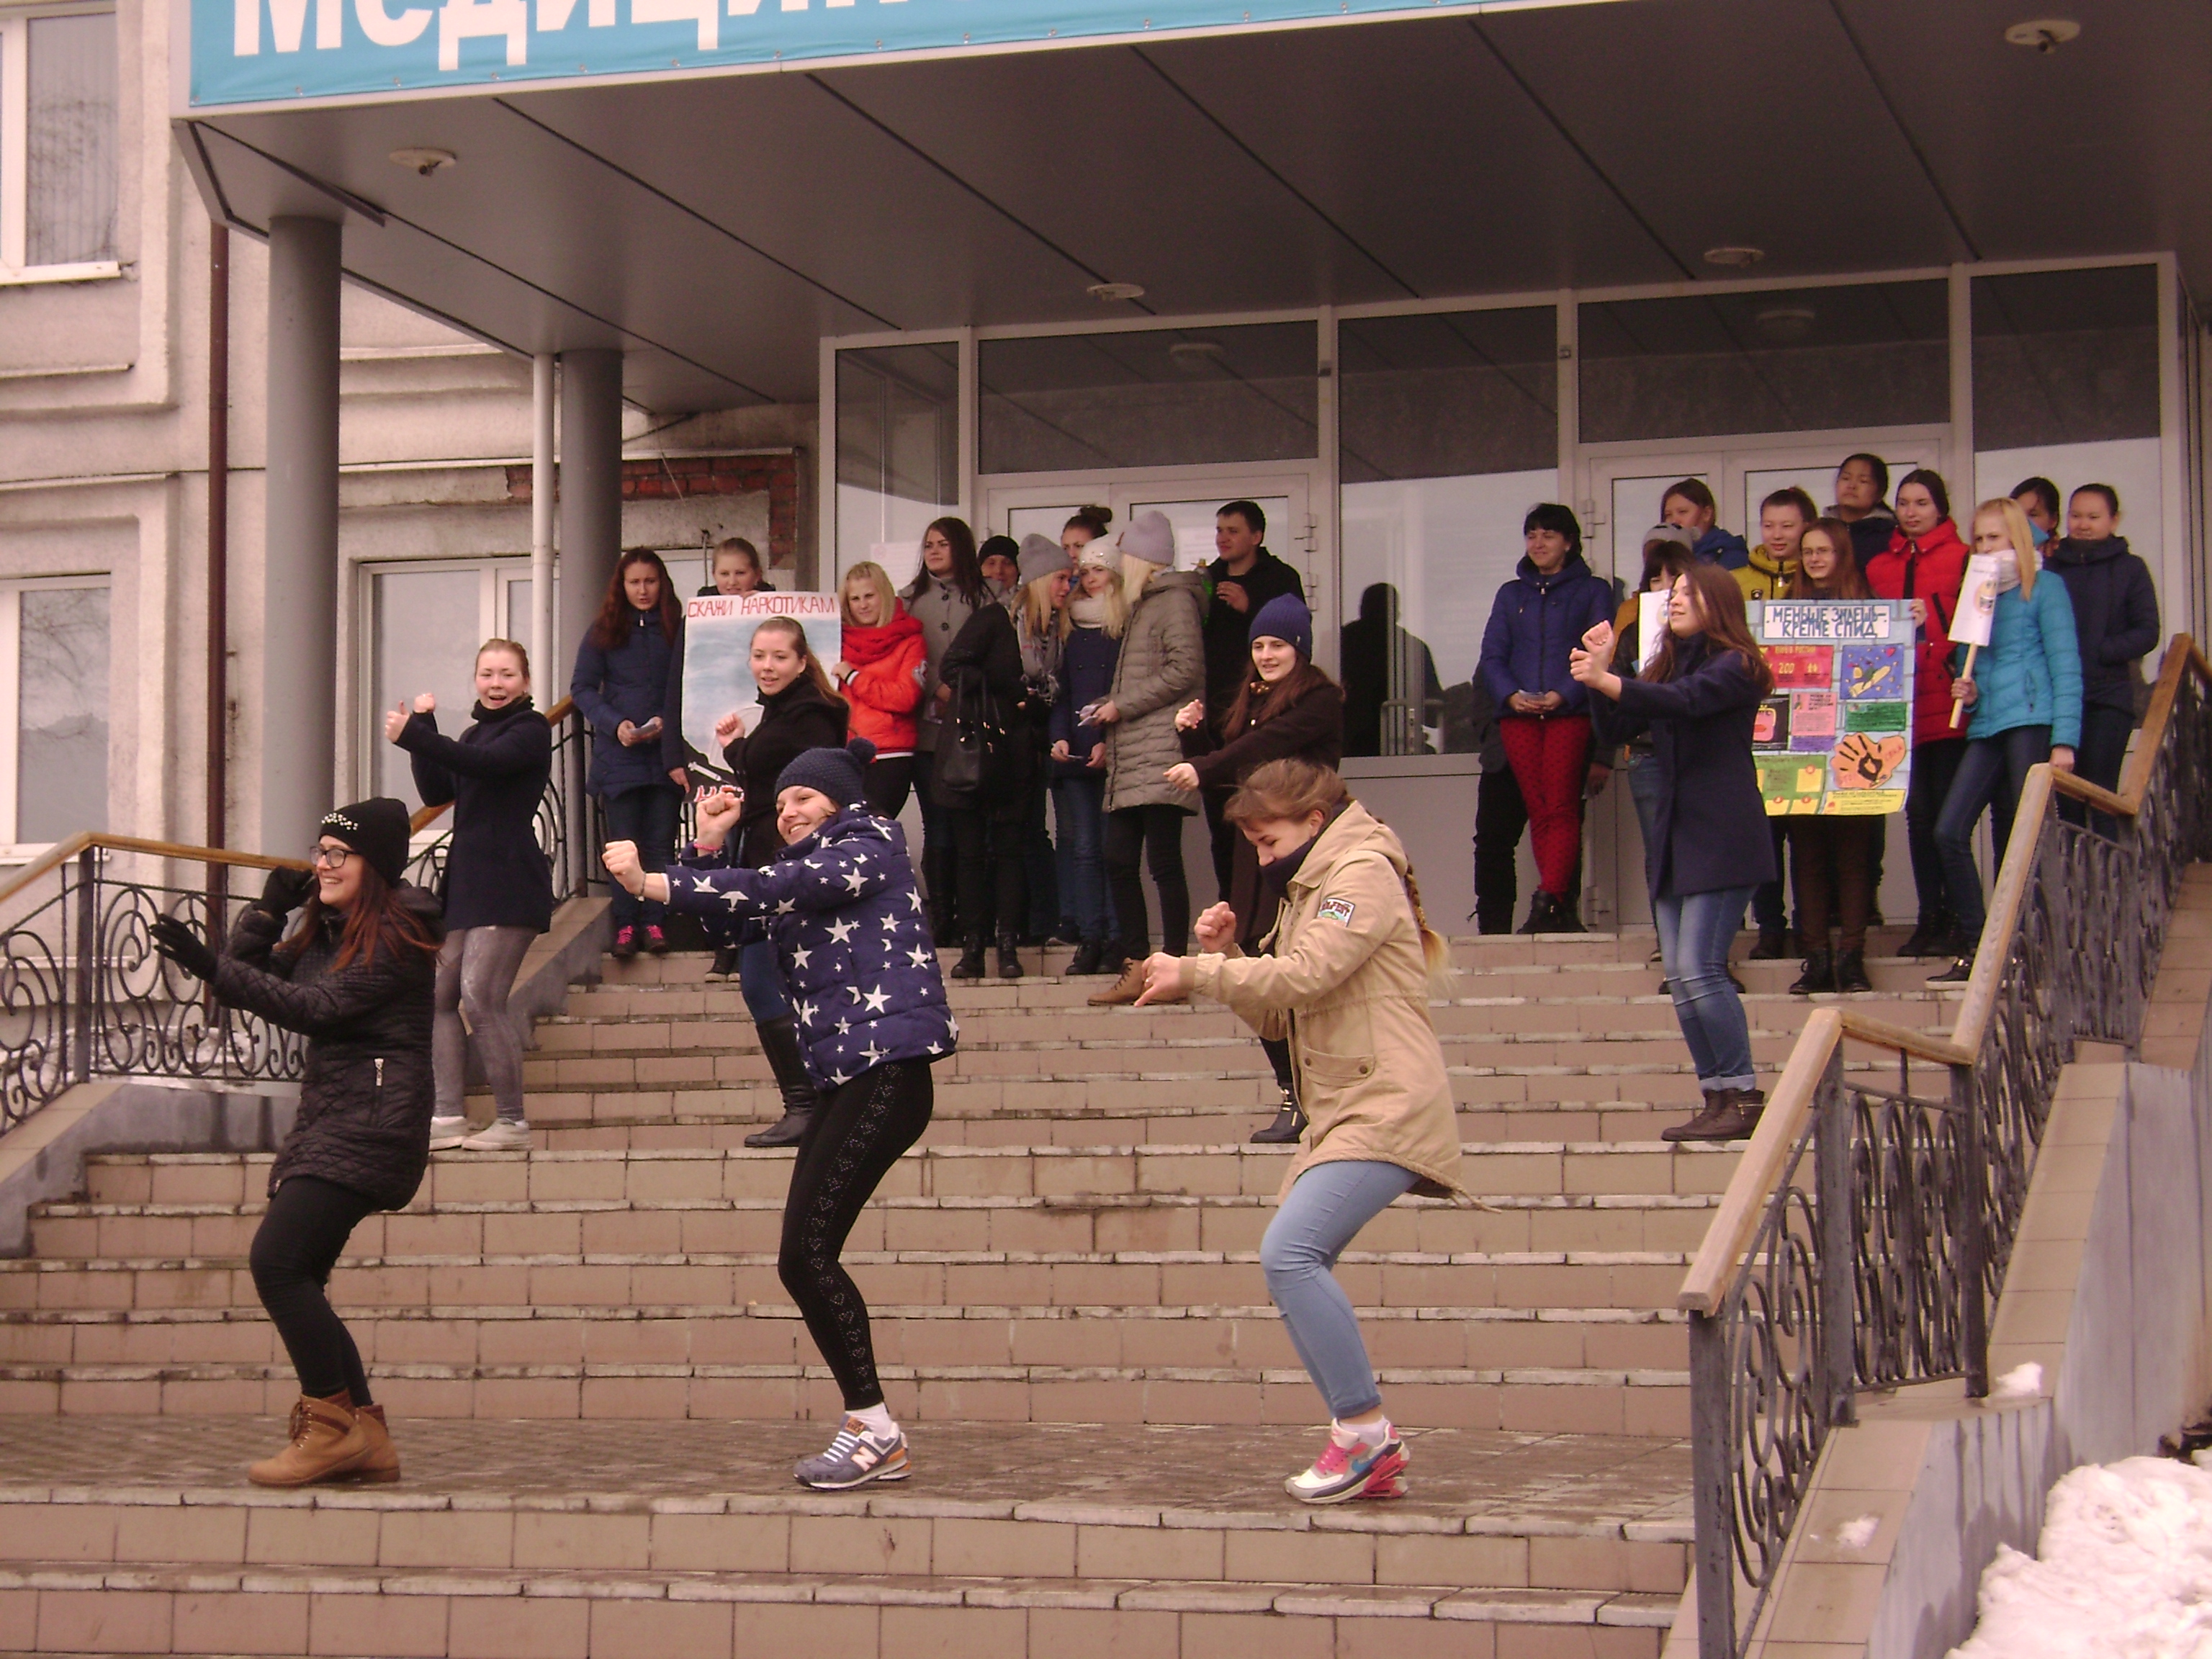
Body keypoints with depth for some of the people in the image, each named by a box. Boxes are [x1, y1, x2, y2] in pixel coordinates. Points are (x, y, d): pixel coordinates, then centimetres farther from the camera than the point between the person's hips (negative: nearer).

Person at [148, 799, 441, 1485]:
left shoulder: (396, 936, -10)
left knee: (277, 1261, -18)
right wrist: (272, 906, 4)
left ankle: (332, 1423, -10)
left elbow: (318, 1009, -20)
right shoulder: (325, 932, 18)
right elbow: (252, 971, 17)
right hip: (326, 1120, 10)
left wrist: (211, 967, -24)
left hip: (374, 1123, -10)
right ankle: (366, 1438, 9)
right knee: (295, 1277, 5)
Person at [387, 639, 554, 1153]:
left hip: (508, 884, -8)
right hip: (466, 881, 8)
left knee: (480, 997, -16)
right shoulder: (476, 733, 21)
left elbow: (488, 763, -22)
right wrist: (424, 727, 2)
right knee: (440, 995, 2)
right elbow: (437, 791, 12)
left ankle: (512, 1121, -10)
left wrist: (414, 735, -27)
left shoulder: (530, 729, -3)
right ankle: (449, 1117, 4)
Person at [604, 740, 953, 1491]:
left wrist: (653, 884, -21)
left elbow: (779, 889, -17)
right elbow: (728, 919, 20)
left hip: (886, 1067, -10)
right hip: (845, 1076, 10)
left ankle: (874, 1429, -10)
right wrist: (709, 847, 7)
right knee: (806, 1260, 5)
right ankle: (873, 1435, 8)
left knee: (805, 1254, -15)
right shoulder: (806, 868, 26)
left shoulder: (868, 844, -1)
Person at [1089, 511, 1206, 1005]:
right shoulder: (1144, 605, 24)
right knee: (1118, 859, 6)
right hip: (1130, 759, 10)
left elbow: (1185, 669, -15)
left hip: (1160, 755, -10)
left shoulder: (1174, 601, -5)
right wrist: (1111, 711, 11)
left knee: (1163, 861, -9)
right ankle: (1136, 968, 9)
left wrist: (1122, 706, -11)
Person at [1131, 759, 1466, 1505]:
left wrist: (1193, 973, -12)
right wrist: (1224, 955, 6)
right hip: (1343, 1111, 10)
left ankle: (1362, 1425, -16)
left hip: (1386, 1108, -10)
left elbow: (1304, 976, -19)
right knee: (1294, 1266, 3)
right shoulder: (1310, 890, 24)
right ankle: (1372, 1453, 6)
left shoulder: (1363, 873, -6)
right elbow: (1279, 1017, 22)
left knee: (1289, 1252, -22)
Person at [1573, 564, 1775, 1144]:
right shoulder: (1666, 665, 17)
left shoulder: (1736, 666, -5)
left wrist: (1606, 680, -32)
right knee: (1680, 977, 4)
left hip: (1721, 837, -8)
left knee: (1699, 969, -14)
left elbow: (1684, 701, -23)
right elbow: (1616, 731, 12)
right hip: (1673, 836, 8)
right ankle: (1717, 1099, 8)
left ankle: (1745, 1097, -8)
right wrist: (1600, 671, -3)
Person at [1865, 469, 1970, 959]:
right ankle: (1928, 918, 11)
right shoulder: (1879, 567, 15)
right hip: (1901, 706, 5)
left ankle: (1953, 919, 1)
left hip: (1947, 702, -5)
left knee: (1947, 812, -3)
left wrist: (1931, 620, -19)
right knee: (1918, 812, 7)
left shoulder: (1963, 560, 0)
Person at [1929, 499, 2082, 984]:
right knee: (1949, 831, -7)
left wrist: (2064, 740, -13)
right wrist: (1966, 691, 3)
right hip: (1986, 727, 6)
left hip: (2031, 721, -6)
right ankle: (1973, 948, -3)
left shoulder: (2044, 589, 1)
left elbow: (2066, 667, -5)